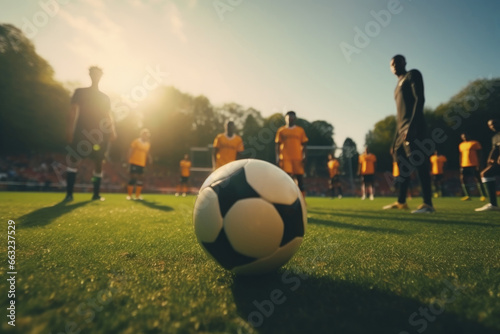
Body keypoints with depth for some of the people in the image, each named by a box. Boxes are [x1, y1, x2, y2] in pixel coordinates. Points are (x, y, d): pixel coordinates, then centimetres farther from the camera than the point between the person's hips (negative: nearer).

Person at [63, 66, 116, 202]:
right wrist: (69, 130, -8)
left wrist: (112, 130, -5)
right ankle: (69, 194, -9)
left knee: (98, 162, 3)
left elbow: (108, 116, 12)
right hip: (82, 131, -2)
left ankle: (96, 194, 12)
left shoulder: (105, 97, 17)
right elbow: (73, 112, 3)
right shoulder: (80, 92, 11)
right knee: (73, 160, -11)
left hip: (100, 133, 2)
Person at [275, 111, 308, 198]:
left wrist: (304, 156, -1)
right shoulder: (281, 130, 9)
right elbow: (277, 145, 8)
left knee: (299, 178, 1)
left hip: (298, 158, 1)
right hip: (285, 158, -1)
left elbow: (303, 144, 11)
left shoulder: (300, 130, 11)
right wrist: (277, 157, -1)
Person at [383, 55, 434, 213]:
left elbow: (419, 99, -9)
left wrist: (411, 126, -22)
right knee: (403, 164, 7)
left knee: (418, 163, -13)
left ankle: (428, 203, -12)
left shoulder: (413, 74, 5)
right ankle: (401, 202, 12)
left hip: (414, 127, -8)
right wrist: (395, 140, 21)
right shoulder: (398, 86, 28)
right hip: (402, 129, 9)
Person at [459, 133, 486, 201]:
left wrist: (478, 164, -10)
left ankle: (482, 196, -2)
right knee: (462, 179, 0)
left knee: (477, 180, -5)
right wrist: (460, 165, 15)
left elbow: (479, 154, -3)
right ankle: (467, 196, 6)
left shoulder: (475, 143, 0)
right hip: (464, 165, 5)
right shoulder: (461, 145, 16)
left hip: (473, 165, -5)